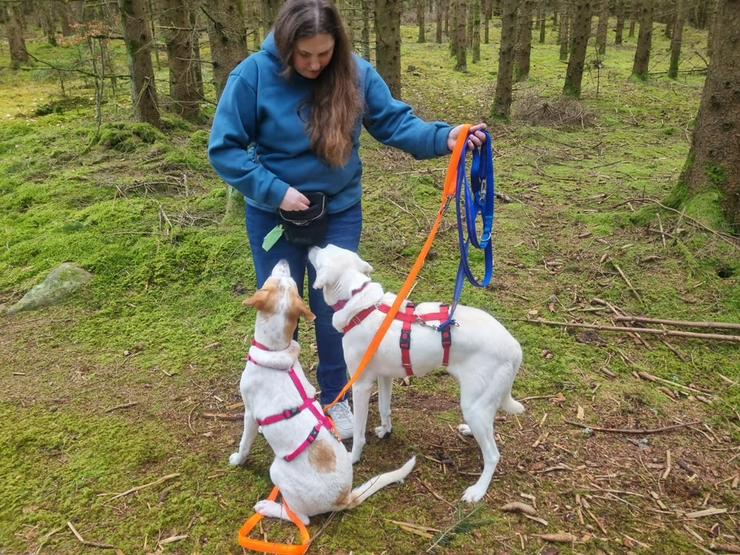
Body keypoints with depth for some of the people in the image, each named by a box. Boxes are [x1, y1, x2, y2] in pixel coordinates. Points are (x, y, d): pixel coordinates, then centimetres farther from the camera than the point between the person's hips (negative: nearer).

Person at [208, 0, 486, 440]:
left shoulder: (357, 73, -11)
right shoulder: (254, 75, -18)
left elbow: (395, 123, -7)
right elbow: (224, 148, -14)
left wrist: (444, 138, -25)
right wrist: (274, 189, -22)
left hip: (340, 213, 1)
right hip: (275, 214, -1)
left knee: (333, 308, 11)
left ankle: (336, 398, 33)